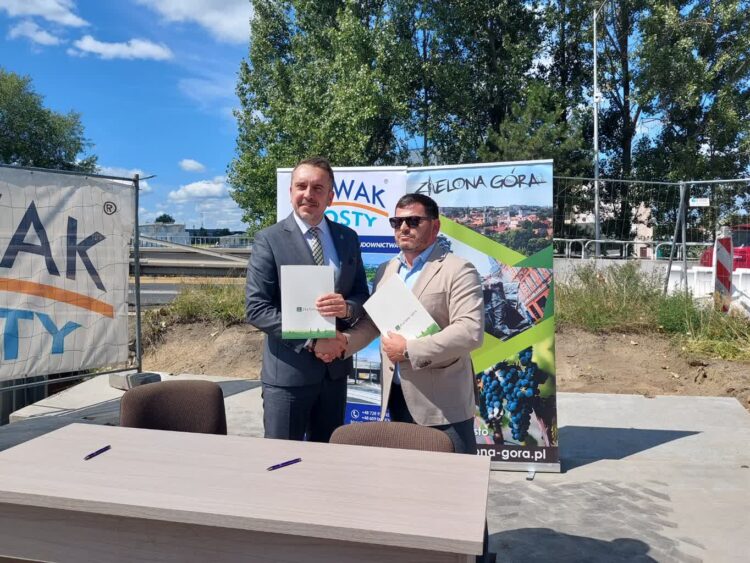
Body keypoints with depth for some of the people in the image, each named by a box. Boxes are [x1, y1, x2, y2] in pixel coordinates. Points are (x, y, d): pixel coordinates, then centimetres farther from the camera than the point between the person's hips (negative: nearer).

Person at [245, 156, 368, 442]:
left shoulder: (348, 238, 7)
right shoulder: (269, 240, -7)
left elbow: (362, 295, 7)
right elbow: (255, 308, -12)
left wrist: (347, 307, -17)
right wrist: (308, 338, -19)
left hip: (335, 367, 5)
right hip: (287, 371, -4)